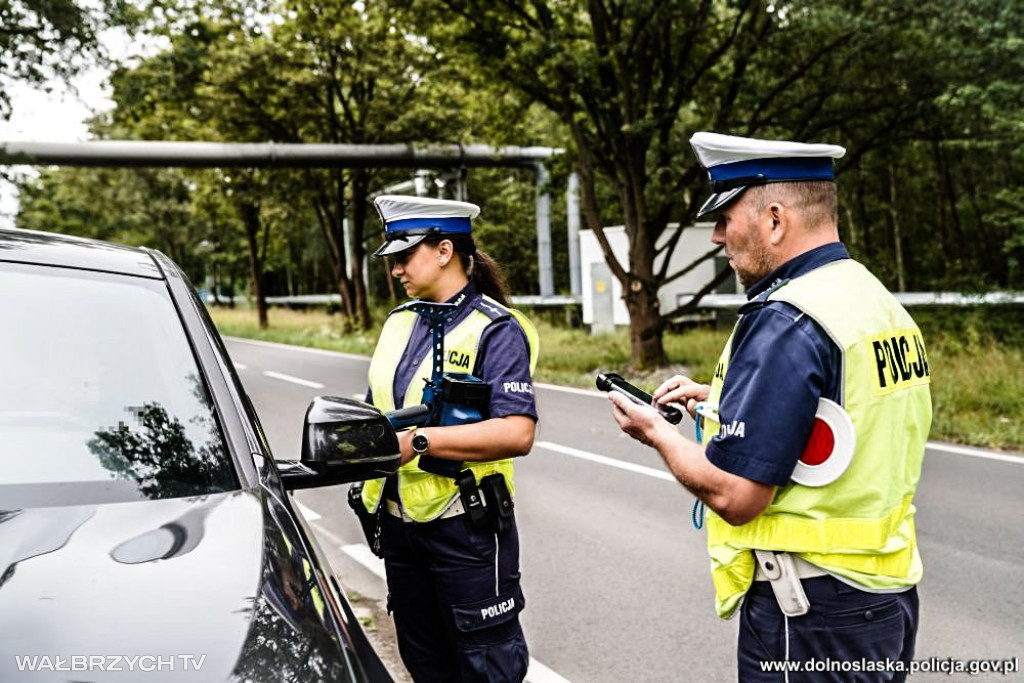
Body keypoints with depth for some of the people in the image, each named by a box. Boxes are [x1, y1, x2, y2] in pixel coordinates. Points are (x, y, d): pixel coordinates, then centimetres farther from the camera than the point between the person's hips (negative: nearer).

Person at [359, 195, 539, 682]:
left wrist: (418, 442, -26)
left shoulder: (495, 329, -13)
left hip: (465, 528, -7)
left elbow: (516, 434, -24)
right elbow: (378, 407, 17)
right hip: (399, 523, 8)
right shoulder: (399, 323, 11)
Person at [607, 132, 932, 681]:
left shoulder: (785, 322, -22)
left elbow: (732, 495, -24)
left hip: (810, 614, -9)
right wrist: (719, 404, 13)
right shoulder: (881, 302, 6)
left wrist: (657, 433, -6)